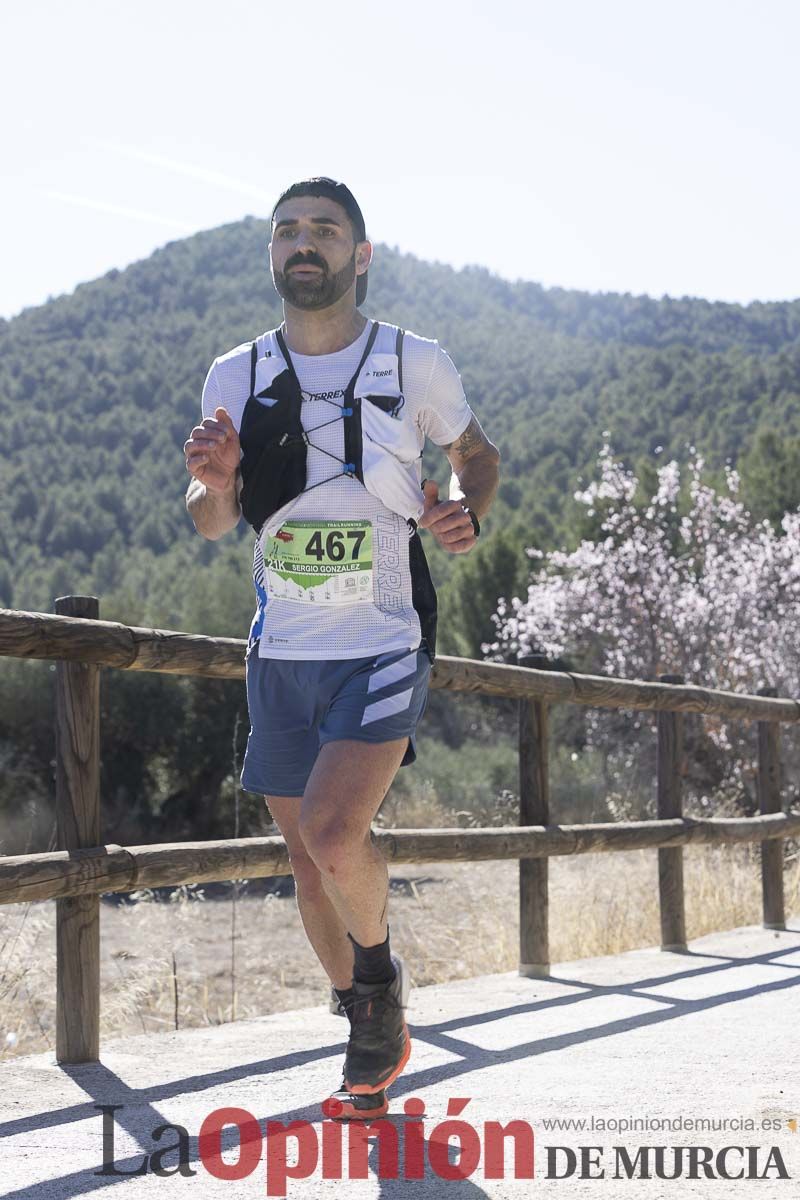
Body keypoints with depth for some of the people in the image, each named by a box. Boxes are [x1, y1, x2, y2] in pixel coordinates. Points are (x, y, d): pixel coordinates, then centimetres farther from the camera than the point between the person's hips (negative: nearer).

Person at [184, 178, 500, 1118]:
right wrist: (217, 484, -14)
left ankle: (379, 970, 9)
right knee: (309, 867, 8)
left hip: (384, 649, -4)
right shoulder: (235, 375, 4)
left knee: (332, 835, -23)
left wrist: (466, 514, -8)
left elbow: (476, 452, 15)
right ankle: (373, 1041, 28)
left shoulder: (416, 364, -3)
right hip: (281, 654, 4)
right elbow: (210, 525, 10)